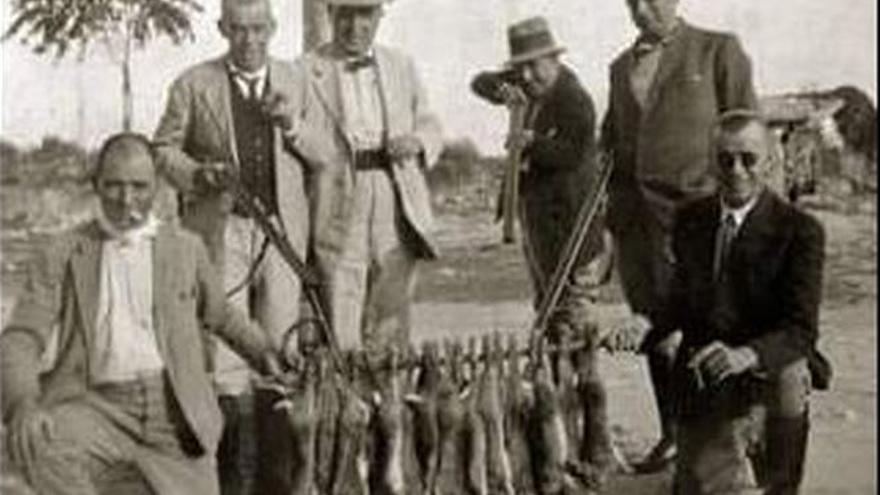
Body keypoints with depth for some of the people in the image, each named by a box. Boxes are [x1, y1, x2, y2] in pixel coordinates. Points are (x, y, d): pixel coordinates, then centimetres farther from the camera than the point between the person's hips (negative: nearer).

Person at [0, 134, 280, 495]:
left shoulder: (185, 248, 12)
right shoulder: (64, 254, 6)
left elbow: (220, 316, 28)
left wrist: (265, 355, 15)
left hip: (174, 414, 2)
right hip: (98, 407, -2)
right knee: (37, 445, -32)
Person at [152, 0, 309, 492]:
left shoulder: (296, 82, 11)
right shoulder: (193, 85, 5)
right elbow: (164, 149, 8)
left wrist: (292, 125, -9)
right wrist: (200, 174, -10)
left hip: (284, 231, 2)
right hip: (222, 230, -1)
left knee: (280, 352, 1)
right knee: (226, 346, -5)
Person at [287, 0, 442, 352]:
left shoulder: (402, 67, 17)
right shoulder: (304, 71, 5)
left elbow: (429, 126, 20)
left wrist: (416, 142, -1)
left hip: (397, 206, 3)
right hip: (338, 212, -3)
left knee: (391, 324, 7)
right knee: (340, 326, -6)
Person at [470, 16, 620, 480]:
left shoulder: (574, 101, -13)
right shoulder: (534, 91, 12)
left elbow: (574, 152, -26)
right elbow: (479, 82, 19)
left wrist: (530, 144, -14)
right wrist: (500, 88, -2)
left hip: (571, 236, -9)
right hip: (536, 230, 9)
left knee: (572, 333, -14)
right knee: (547, 328, 13)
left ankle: (595, 438, -13)